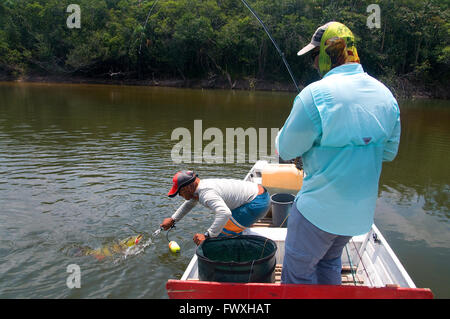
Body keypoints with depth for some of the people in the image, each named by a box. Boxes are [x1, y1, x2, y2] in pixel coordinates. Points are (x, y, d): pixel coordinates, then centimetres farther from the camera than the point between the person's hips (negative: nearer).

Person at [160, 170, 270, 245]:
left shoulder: (206, 193, -24)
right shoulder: (201, 185, 9)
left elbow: (224, 213, -39)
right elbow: (189, 203, 30)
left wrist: (207, 236, -34)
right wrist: (172, 220, 37)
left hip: (257, 203, -10)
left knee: (221, 234, -10)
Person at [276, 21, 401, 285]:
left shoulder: (316, 94, -20)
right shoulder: (386, 95, 2)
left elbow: (287, 150, -12)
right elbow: (389, 152, 10)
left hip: (320, 207, -7)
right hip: (361, 209, 7)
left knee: (299, 271, 9)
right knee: (330, 263, 25)